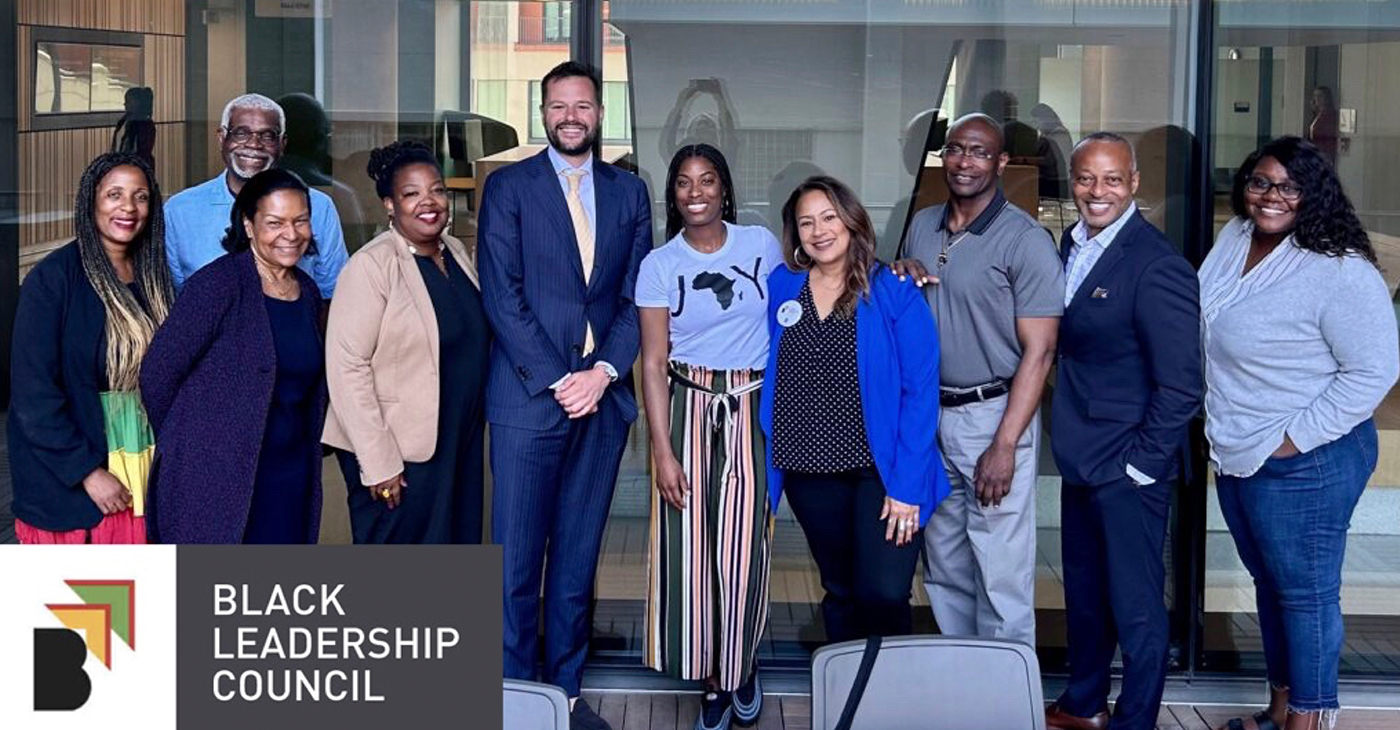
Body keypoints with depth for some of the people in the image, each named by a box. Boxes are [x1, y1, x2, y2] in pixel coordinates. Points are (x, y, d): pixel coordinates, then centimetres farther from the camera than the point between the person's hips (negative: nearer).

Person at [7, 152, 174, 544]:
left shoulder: (153, 276, 6)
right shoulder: (53, 277, -10)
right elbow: (32, 392, -13)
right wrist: (87, 470, -15)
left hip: (140, 463, 5)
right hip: (66, 471, -4)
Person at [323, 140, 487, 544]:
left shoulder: (456, 251, 7)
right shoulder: (372, 265, -15)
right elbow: (346, 365, -19)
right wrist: (379, 462, -21)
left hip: (460, 446, 7)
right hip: (398, 451, -7)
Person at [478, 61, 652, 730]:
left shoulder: (628, 192, 12)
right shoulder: (508, 187, 2)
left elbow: (637, 296, 8)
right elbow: (503, 296, -5)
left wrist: (603, 371, -7)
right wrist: (557, 381, -11)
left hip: (602, 397, 3)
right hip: (528, 397, -3)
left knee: (578, 557, 9)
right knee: (516, 562, -2)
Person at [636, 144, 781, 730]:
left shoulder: (761, 243, 3)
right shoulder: (659, 264, 0)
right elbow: (653, 363, -3)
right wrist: (662, 451, -10)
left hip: (753, 408, 0)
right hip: (688, 406, 0)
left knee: (743, 548, -1)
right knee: (691, 545, 0)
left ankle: (744, 667, 23)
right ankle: (714, 682, 17)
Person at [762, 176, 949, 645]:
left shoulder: (894, 293, -6)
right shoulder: (781, 287, 4)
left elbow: (920, 390, -9)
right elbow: (769, 380, 10)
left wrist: (906, 484, -14)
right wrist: (766, 470, 3)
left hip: (881, 469, -3)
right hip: (809, 470, 3)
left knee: (884, 593, -13)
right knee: (840, 593, 15)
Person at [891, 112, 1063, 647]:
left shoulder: (1025, 240, -10)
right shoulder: (922, 227, 9)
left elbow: (1039, 351, -14)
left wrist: (1005, 445, -20)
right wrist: (900, 281, -2)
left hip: (994, 415, -6)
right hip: (930, 414, 6)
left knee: (1002, 576, -2)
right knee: (943, 570, 15)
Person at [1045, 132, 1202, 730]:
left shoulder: (1158, 266, -19)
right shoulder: (1072, 245, 5)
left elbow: (1181, 385, -19)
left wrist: (1139, 464, -16)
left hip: (1128, 470, -8)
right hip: (1080, 457, 8)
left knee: (1135, 607, 6)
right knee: (1082, 592, 22)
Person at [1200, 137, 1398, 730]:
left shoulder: (1338, 270, -20)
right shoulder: (1234, 239, 3)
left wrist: (1295, 439, -19)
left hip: (1303, 465, -8)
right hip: (1236, 457, 8)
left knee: (1305, 593, 5)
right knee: (1269, 584, 20)